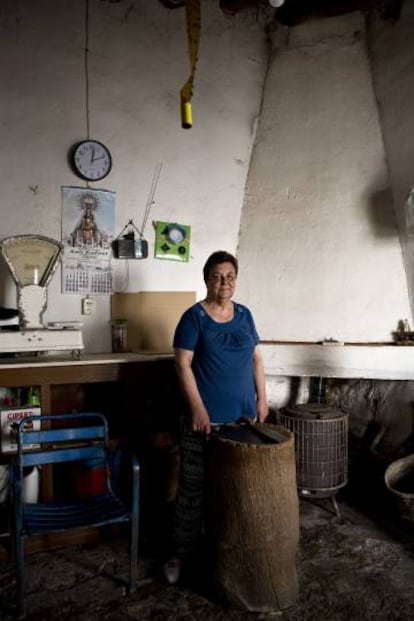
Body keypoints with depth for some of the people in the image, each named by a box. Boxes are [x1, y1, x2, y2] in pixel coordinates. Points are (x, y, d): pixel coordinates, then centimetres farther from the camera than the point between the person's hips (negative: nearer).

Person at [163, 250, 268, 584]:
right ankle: (181, 554, 21)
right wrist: (197, 408, -18)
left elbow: (256, 358, 12)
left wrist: (262, 398, 7)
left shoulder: (244, 314, 7)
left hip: (243, 415, 5)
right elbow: (183, 364, -12)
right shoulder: (194, 317, -9)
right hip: (205, 416, -5)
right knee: (193, 487, 5)